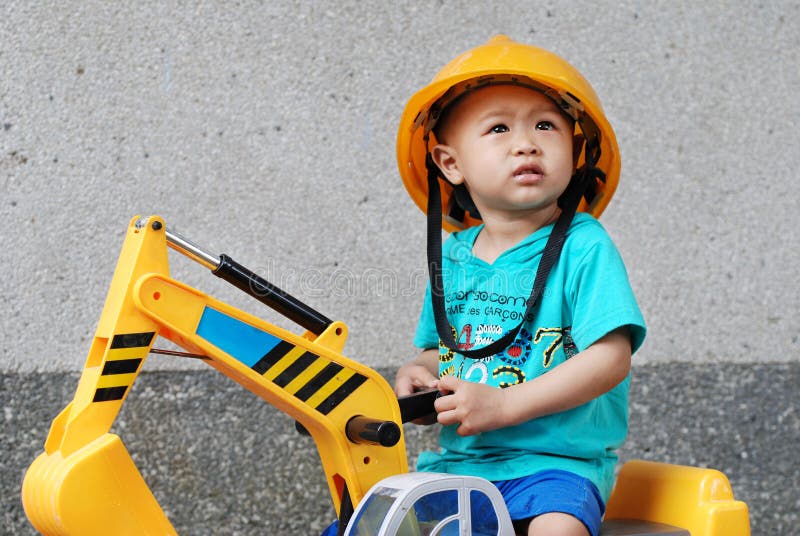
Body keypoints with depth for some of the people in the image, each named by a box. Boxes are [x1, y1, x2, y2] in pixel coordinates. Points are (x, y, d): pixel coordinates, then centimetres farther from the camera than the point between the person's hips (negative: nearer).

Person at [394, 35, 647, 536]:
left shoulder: (582, 247, -8)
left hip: (555, 460, -5)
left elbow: (611, 360, -17)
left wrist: (503, 404, -22)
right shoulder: (451, 255, 9)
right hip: (458, 457, 5)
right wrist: (417, 373, -1)